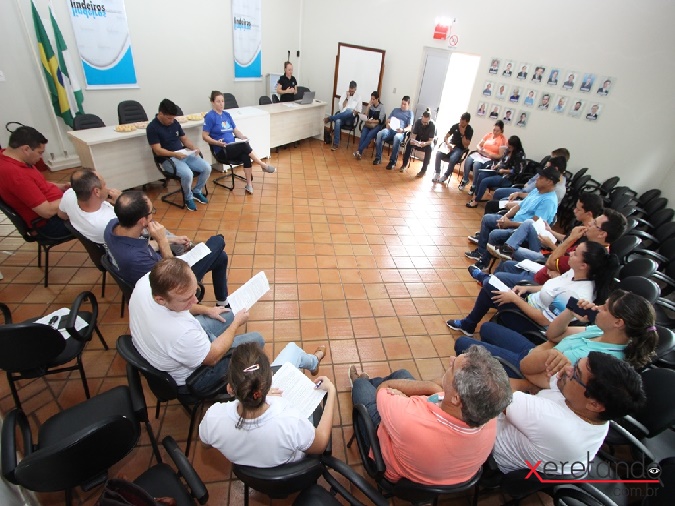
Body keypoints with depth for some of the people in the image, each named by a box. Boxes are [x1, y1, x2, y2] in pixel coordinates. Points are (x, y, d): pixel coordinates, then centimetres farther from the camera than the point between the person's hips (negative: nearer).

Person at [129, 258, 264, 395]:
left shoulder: (146, 281, -26)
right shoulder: (182, 333, -45)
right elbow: (212, 358, -22)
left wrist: (206, 310, 6)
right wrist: (237, 323, -11)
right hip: (188, 379, -6)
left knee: (228, 315, 21)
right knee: (256, 340, 7)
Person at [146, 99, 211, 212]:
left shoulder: (174, 123, 8)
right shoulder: (152, 127, -11)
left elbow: (184, 138, 16)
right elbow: (158, 151, -15)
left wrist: (193, 147, -5)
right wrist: (174, 154, -28)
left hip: (185, 154, 7)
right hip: (168, 159, -6)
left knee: (207, 168, -14)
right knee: (187, 174, -34)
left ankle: (197, 191, 10)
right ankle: (188, 198, -5)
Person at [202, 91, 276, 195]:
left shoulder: (227, 114, 15)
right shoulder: (210, 116, -4)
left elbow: (236, 130, 16)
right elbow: (205, 136, -7)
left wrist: (243, 137, -4)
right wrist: (218, 143, -22)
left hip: (233, 148, 5)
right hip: (221, 151, -5)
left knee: (246, 156, -27)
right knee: (244, 146, -28)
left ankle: (249, 185, -28)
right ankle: (263, 165, -14)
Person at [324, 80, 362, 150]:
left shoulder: (358, 97, 8)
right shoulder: (344, 94, 9)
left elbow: (358, 111, 8)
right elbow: (341, 107, 0)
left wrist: (354, 112, -12)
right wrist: (347, 98, -7)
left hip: (350, 119, -1)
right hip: (341, 116, 1)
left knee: (350, 110, -39)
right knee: (337, 121, -38)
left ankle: (330, 118, -26)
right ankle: (336, 144, -33)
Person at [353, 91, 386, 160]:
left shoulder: (382, 106, -3)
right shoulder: (371, 105, 10)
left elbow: (380, 120, -10)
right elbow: (366, 116, 3)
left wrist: (371, 121, -22)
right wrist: (368, 106, -6)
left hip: (377, 125, -3)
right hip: (368, 124, 3)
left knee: (369, 135, -33)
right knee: (363, 134, -29)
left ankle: (359, 151, -37)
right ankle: (359, 152, -41)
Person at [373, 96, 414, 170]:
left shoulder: (410, 113, 13)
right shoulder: (395, 110, 26)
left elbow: (409, 127, 2)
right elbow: (388, 120, 23)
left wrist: (403, 130, -21)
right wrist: (388, 124, -3)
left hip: (400, 132, -3)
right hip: (390, 129, 4)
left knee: (397, 138, -41)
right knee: (379, 134, -30)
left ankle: (392, 161, -33)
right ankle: (378, 158, -23)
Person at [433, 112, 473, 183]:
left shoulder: (469, 130, -6)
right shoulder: (455, 126, 4)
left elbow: (466, 145, -13)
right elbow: (446, 137, 3)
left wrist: (463, 134, -19)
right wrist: (448, 144, -17)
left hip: (459, 149, -3)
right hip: (450, 146, 3)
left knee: (452, 159, -36)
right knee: (438, 153, -28)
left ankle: (445, 176, -15)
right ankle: (437, 173, -19)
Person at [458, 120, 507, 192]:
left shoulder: (503, 140, -4)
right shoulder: (488, 135, 11)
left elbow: (500, 156, -9)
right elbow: (478, 145, 15)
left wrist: (488, 154, -20)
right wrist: (480, 150, -9)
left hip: (491, 159, -5)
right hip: (480, 154, 5)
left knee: (476, 164, -34)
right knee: (468, 160, -25)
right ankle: (465, 180, -10)